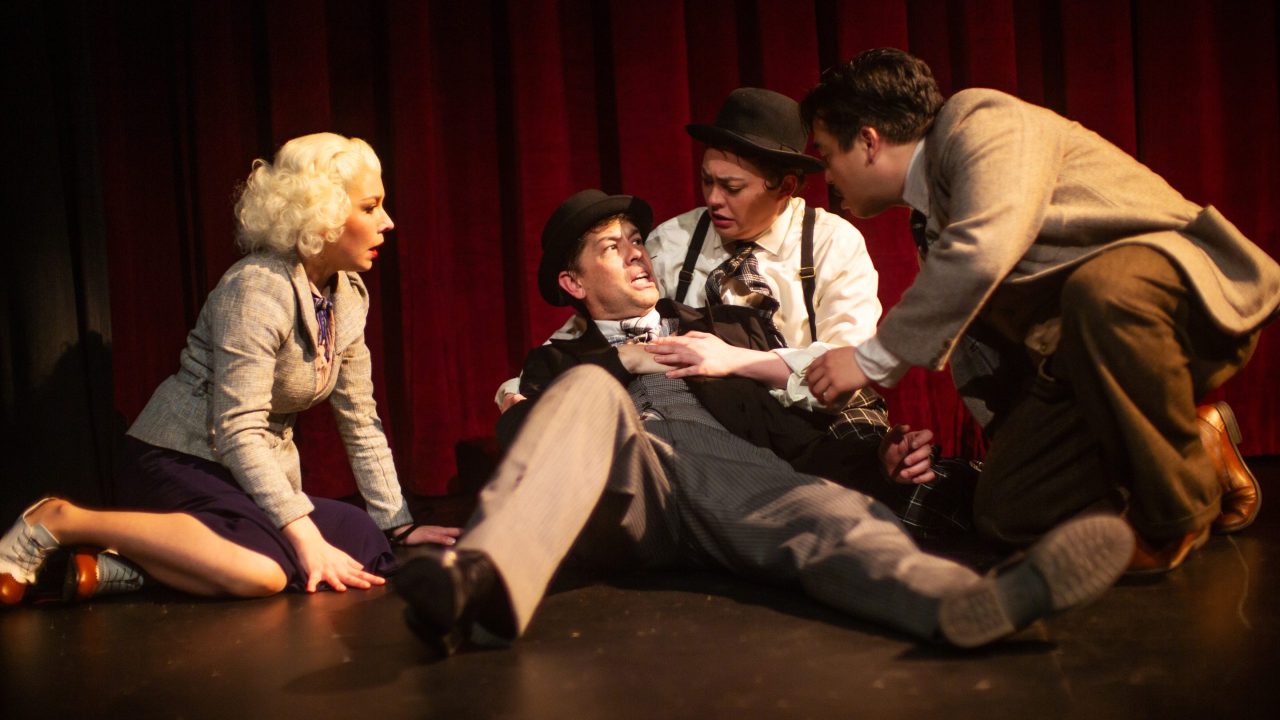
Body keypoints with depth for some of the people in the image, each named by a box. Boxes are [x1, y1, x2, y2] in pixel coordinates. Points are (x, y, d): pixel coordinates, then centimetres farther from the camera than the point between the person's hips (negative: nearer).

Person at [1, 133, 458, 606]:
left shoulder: (350, 296, 5)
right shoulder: (258, 288, -19)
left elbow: (361, 423, 9)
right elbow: (238, 432, -25)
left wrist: (400, 525, 4)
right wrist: (304, 534, -30)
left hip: (260, 476, 9)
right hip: (177, 464, -9)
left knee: (368, 547, -17)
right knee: (263, 569, -36)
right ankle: (62, 521, -16)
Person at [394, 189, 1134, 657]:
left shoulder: (729, 328, 30)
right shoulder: (561, 361, 28)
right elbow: (525, 435, 12)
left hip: (737, 475, 1)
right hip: (626, 494, 0)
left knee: (827, 510, -32)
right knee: (593, 389, -29)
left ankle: (973, 603, -64)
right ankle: (483, 581, -56)